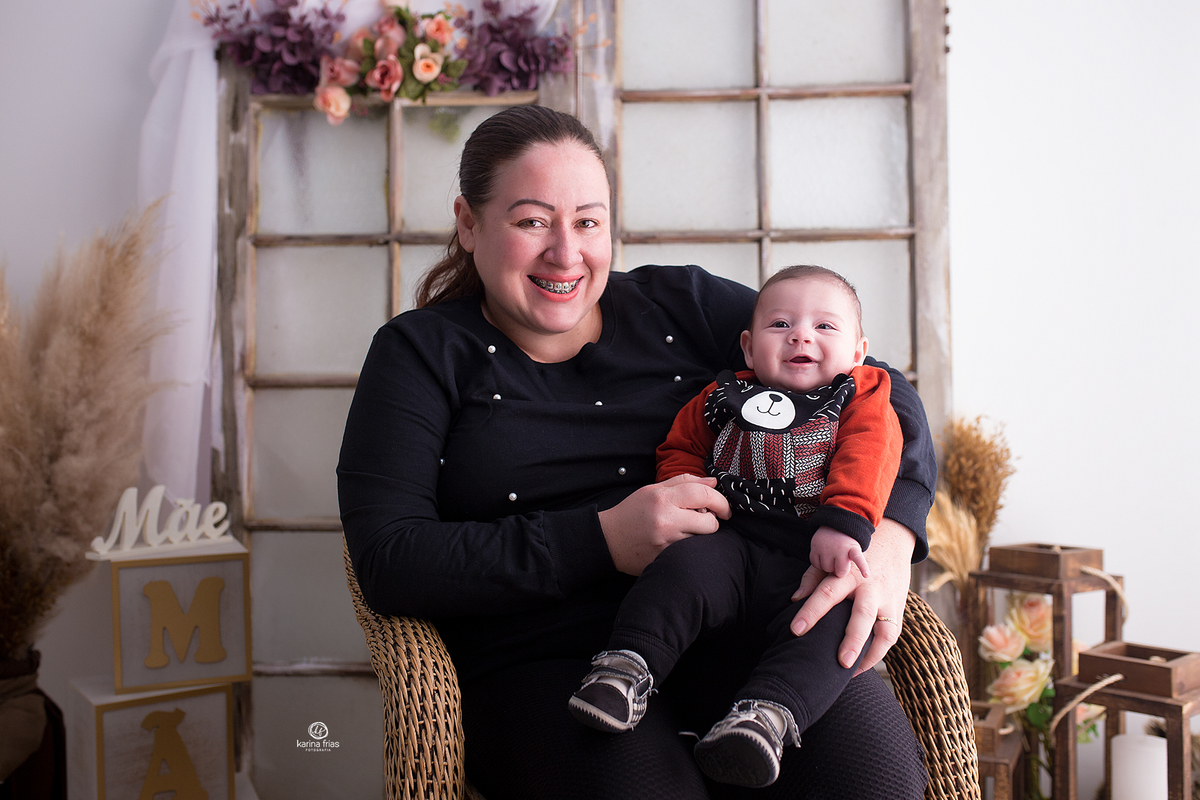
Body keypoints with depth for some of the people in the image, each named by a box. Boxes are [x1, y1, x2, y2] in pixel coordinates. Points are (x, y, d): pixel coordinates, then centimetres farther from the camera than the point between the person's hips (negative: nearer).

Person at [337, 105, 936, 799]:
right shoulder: (420, 353, 8)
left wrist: (886, 539, -12)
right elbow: (388, 562, -5)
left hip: (740, 626, 2)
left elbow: (882, 394, 10)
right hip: (547, 662, -1)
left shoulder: (681, 305, 13)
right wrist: (603, 541, -15)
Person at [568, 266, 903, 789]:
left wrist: (843, 525, -21)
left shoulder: (862, 399, 14)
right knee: (685, 566, -29)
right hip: (732, 539, 2)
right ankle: (629, 663, -31)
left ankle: (769, 712, -45)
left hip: (816, 554, -2)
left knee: (828, 617, -32)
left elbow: (865, 462, -3)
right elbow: (680, 447, 30)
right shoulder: (724, 396, 23)